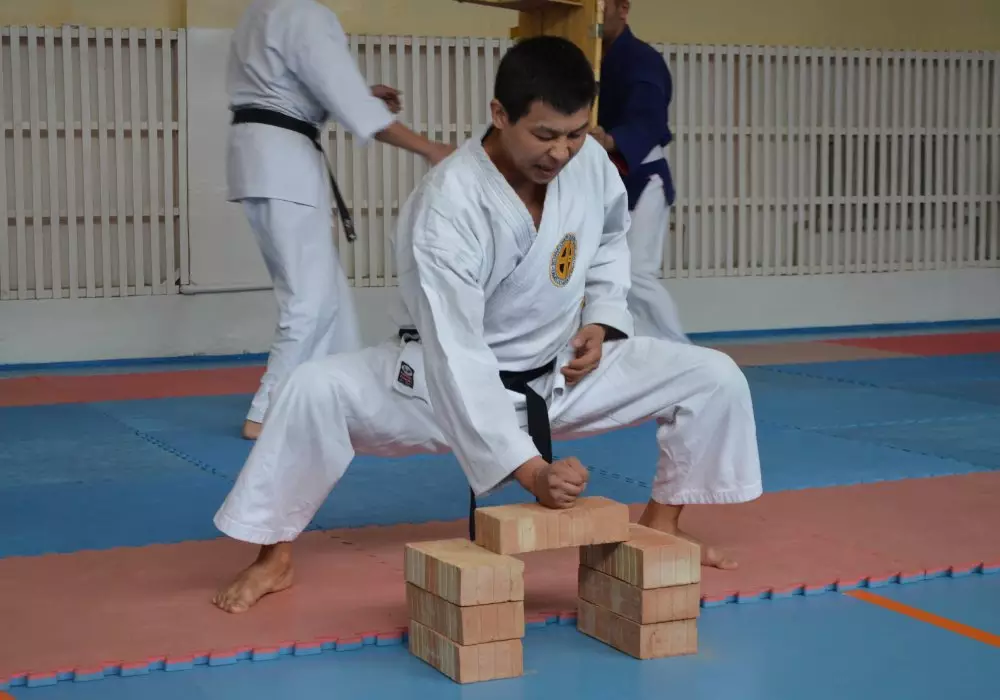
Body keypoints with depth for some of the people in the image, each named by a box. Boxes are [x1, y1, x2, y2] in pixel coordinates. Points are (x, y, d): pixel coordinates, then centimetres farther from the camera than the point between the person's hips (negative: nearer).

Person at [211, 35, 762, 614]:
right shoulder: (447, 207, -32)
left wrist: (602, 318, -6)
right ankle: (275, 558, -8)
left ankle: (661, 525, 15)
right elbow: (456, 356, -37)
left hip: (561, 372, 5)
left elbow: (610, 240, 11)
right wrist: (529, 470, -44)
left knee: (716, 379, -8)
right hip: (450, 379, -5)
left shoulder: (590, 163, -15)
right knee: (315, 393, -31)